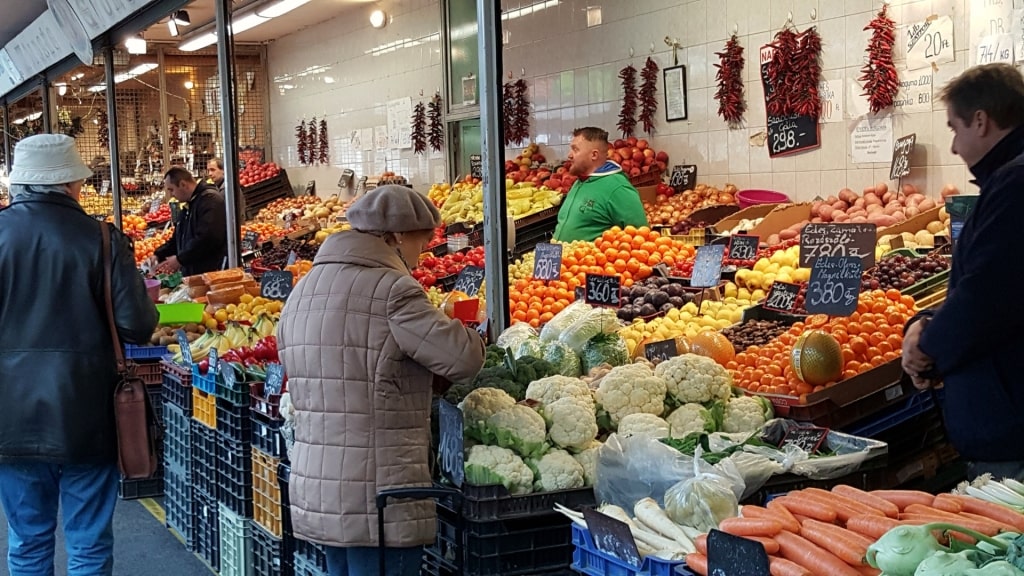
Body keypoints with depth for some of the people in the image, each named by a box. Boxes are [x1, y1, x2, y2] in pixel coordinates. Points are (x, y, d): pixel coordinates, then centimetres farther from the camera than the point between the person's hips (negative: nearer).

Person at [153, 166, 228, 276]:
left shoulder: (210, 199, -13)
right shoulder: (189, 206, 21)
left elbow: (207, 238, -25)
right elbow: (177, 239, 28)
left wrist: (180, 259, -18)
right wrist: (158, 256, 12)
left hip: (213, 271, -9)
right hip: (192, 273, 10)